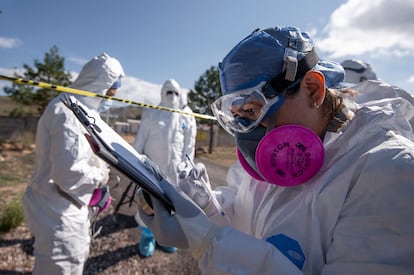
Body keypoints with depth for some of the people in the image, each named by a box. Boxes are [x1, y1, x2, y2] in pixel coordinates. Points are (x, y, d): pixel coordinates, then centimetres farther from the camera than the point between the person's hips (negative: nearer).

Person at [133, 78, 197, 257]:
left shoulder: (187, 119, 5)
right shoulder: (151, 114, 2)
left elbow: (189, 146, 6)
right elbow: (140, 139, 4)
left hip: (174, 169, 1)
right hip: (150, 166, -1)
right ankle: (147, 236, 25)